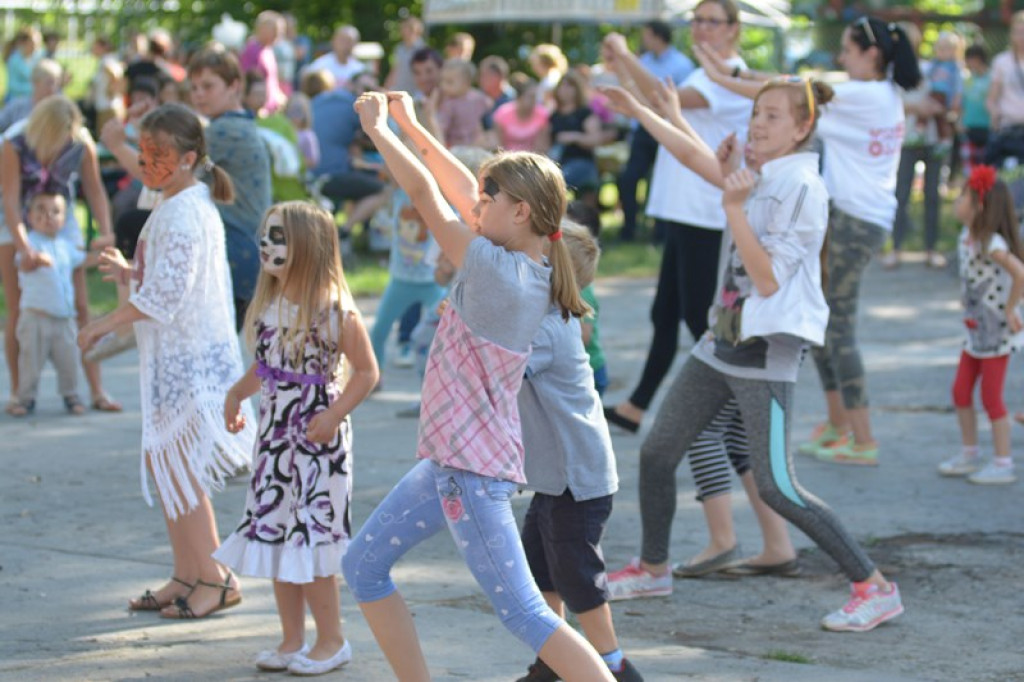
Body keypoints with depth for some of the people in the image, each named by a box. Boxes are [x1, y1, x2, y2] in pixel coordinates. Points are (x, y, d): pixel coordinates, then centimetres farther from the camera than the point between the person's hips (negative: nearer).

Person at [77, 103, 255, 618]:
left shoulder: (183, 214, -18)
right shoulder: (182, 207, 14)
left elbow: (165, 295, -23)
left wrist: (103, 325, -14)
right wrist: (129, 273, 5)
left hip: (191, 357, -10)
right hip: (176, 355, 10)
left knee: (177, 467, -5)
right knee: (162, 464, 13)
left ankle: (215, 580, 3)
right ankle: (187, 575, 20)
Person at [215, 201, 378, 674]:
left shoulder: (334, 310, -14)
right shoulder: (267, 305, 6)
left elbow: (366, 372, -10)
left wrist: (335, 414, -19)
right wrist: (237, 393, 3)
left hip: (317, 439, -7)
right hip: (274, 435, 7)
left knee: (310, 537, -2)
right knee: (273, 533, 10)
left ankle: (331, 640, 12)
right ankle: (292, 639, 21)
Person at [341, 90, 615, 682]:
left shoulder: (498, 272, -20)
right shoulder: (528, 268, 4)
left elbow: (425, 192, -16)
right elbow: (460, 188, 15)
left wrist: (378, 128, -3)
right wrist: (410, 125, 19)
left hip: (473, 470, -10)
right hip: (450, 460, 10)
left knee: (525, 614, -10)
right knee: (364, 566, 17)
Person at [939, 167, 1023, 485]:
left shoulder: (991, 243, -22)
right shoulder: (965, 237, 6)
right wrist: (970, 310, 12)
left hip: (998, 330, -9)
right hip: (976, 328, 9)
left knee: (991, 396, -3)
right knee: (961, 391, 12)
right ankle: (969, 455, 25)